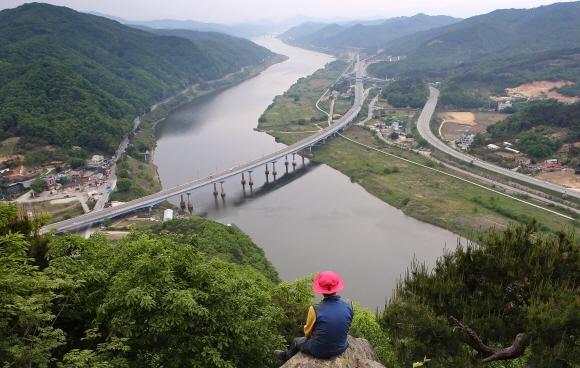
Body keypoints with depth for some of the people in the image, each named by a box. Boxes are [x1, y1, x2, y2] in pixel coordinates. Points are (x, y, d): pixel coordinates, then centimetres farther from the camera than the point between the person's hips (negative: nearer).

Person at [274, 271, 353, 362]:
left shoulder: (315, 309, -27)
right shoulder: (348, 305, -18)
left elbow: (307, 333, -10)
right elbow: (346, 326, 2)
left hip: (319, 351, -3)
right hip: (341, 348, 4)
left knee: (296, 341, 27)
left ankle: (286, 357, 56)